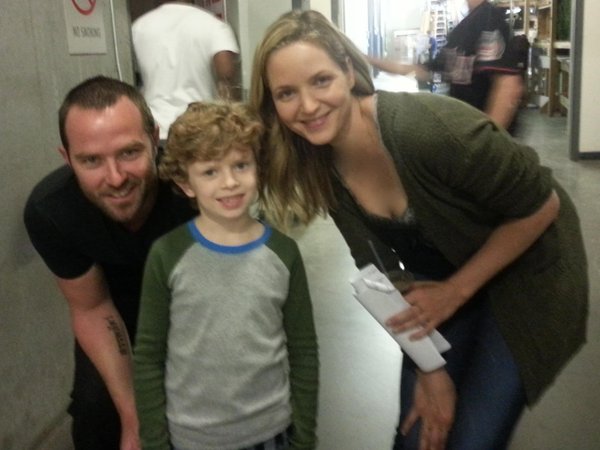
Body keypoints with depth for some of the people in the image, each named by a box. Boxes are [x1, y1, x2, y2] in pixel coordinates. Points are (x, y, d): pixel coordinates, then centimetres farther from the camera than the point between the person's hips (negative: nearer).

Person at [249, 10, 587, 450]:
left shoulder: (426, 127, -33)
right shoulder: (321, 166, -14)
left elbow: (541, 206, -22)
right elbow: (385, 273, -5)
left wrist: (455, 291, -18)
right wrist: (429, 369, -7)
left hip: (525, 277, -4)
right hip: (443, 286, 5)